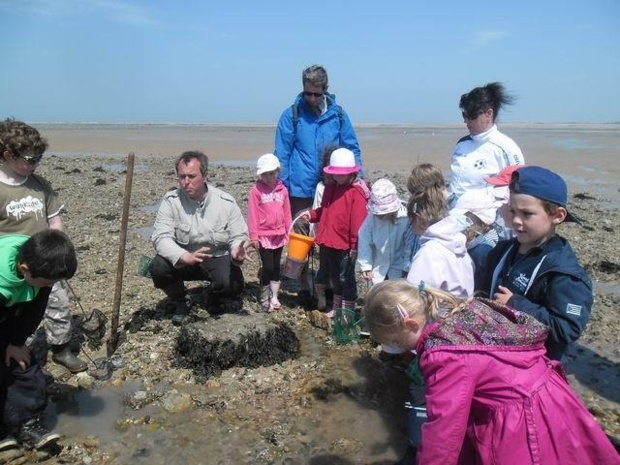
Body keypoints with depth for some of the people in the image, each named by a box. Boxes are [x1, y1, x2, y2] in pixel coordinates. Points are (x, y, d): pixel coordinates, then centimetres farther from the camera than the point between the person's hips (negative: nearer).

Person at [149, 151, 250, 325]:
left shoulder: (226, 202, -14)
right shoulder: (171, 200, -15)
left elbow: (239, 236, -10)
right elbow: (160, 237, -24)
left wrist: (237, 252, -36)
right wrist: (186, 257, -42)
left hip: (218, 258, -1)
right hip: (182, 260, 1)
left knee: (233, 285, -27)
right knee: (157, 268, -27)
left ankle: (215, 300, 14)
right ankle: (180, 304, 5)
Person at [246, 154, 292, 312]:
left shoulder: (282, 190, 3)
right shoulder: (256, 190, -9)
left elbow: (287, 212, 9)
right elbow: (252, 214, -9)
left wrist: (289, 231, 10)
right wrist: (254, 236, -10)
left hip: (279, 235, 5)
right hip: (263, 235, -4)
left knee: (276, 267, 13)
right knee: (267, 267, -2)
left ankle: (274, 297, 25)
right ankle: (264, 299, 13)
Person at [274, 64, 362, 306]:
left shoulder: (338, 114, 4)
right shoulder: (292, 115, -1)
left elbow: (352, 149, 9)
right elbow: (281, 154, -1)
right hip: (300, 189, -2)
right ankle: (303, 286, 22)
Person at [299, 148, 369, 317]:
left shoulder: (357, 192, -15)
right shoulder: (330, 188, 10)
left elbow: (358, 221, -17)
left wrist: (355, 245, -18)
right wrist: (311, 214, 3)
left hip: (345, 245, -8)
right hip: (327, 243, 8)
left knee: (346, 278, 6)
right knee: (334, 277, 20)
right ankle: (336, 308, 34)